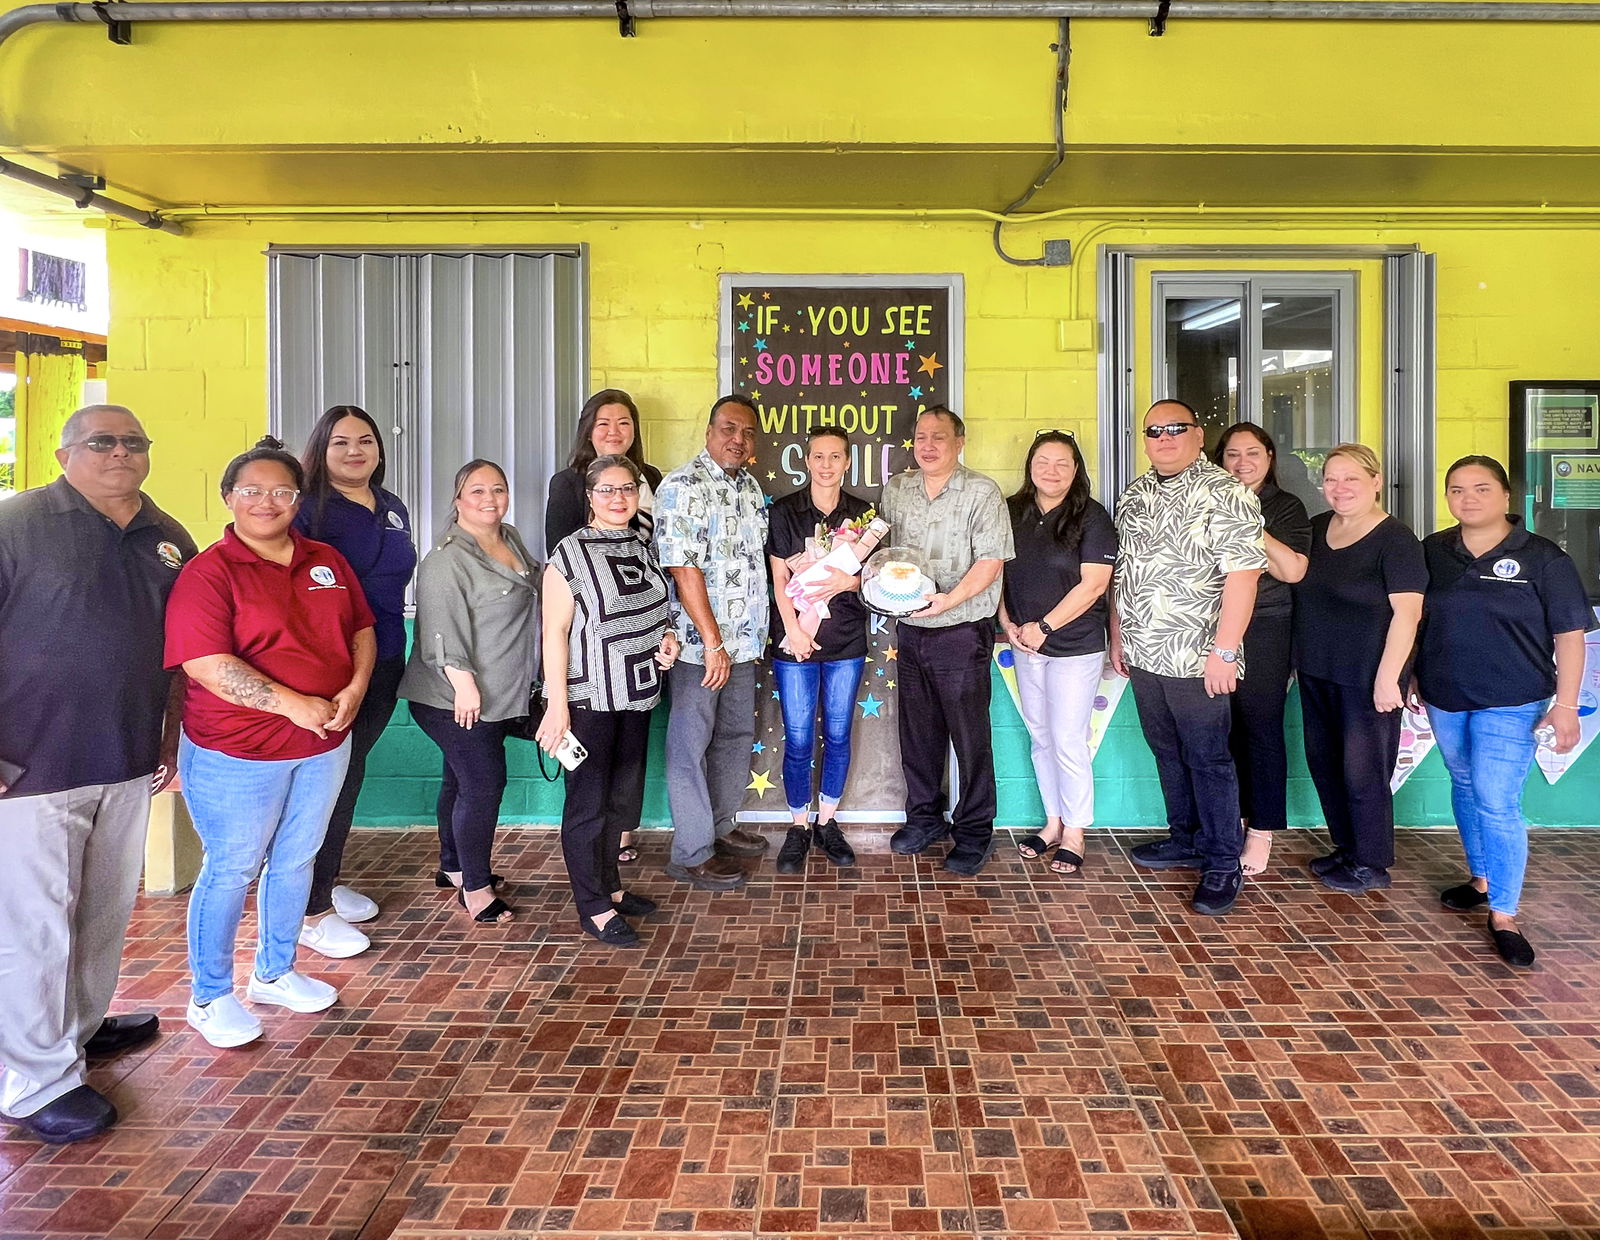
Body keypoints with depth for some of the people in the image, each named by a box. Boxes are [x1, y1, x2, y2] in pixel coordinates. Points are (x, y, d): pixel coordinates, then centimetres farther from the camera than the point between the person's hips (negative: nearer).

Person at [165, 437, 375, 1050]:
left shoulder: (327, 562, 6)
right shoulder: (208, 572, -13)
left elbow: (361, 630, 11)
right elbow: (206, 663, -22)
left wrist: (355, 689, -8)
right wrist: (295, 704, -23)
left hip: (324, 744, 6)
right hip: (236, 752, -6)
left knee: (295, 860, 18)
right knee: (231, 871, 7)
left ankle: (275, 973, 38)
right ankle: (210, 997, 26)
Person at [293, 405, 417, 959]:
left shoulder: (393, 509, 13)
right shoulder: (307, 506, -10)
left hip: (382, 664, 7)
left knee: (347, 773, 18)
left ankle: (329, 880, 34)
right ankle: (312, 911, 10)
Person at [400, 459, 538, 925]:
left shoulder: (512, 541, 11)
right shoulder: (448, 558, -17)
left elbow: (527, 608, 23)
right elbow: (443, 628, -23)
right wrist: (463, 683, -27)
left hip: (499, 695, 9)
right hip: (457, 699, -9)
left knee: (462, 779, 18)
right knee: (484, 783, -8)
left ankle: (453, 866, 32)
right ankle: (474, 887, 4)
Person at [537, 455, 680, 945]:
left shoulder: (642, 547, 10)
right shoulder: (571, 552, -10)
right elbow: (555, 631, -13)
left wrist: (666, 638, 4)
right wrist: (557, 703, -18)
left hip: (636, 694, 7)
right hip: (589, 697, -7)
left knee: (622, 797, 15)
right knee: (589, 801, 1)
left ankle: (609, 885, 30)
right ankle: (593, 907, 11)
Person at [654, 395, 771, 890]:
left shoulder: (750, 486, 12)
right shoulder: (683, 487, -14)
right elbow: (683, 571, -19)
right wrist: (713, 643, -19)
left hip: (742, 641, 8)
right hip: (698, 643, -8)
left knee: (737, 735, 17)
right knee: (691, 743, 2)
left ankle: (720, 827, 34)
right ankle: (692, 854, 12)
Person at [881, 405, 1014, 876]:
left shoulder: (982, 492, -7)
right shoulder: (896, 489, 10)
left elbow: (991, 560, -13)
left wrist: (950, 599, -24)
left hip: (962, 630, -5)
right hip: (911, 627, 5)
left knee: (970, 735, 2)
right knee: (918, 730, 15)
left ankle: (973, 833, 14)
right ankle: (924, 817, 30)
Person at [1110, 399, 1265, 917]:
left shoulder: (1224, 494, -11)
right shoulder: (1134, 495, 12)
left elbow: (1242, 574, -17)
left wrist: (1224, 650, -21)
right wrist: (1117, 637, 16)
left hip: (1196, 660, -7)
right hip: (1143, 655, 7)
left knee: (1208, 759, 1)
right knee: (1167, 753, 17)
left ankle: (1223, 864, 13)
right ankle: (1185, 841, 32)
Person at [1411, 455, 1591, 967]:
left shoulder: (1542, 557, -7)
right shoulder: (1432, 551, 3)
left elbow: (1569, 635, -6)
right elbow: (1416, 619, 14)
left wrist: (1565, 703, -9)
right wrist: (1414, 676, 13)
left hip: (1511, 703, -4)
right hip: (1445, 698, 5)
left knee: (1496, 803, -9)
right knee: (1465, 788, 17)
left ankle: (1503, 916, 1)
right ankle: (1481, 880, 35)